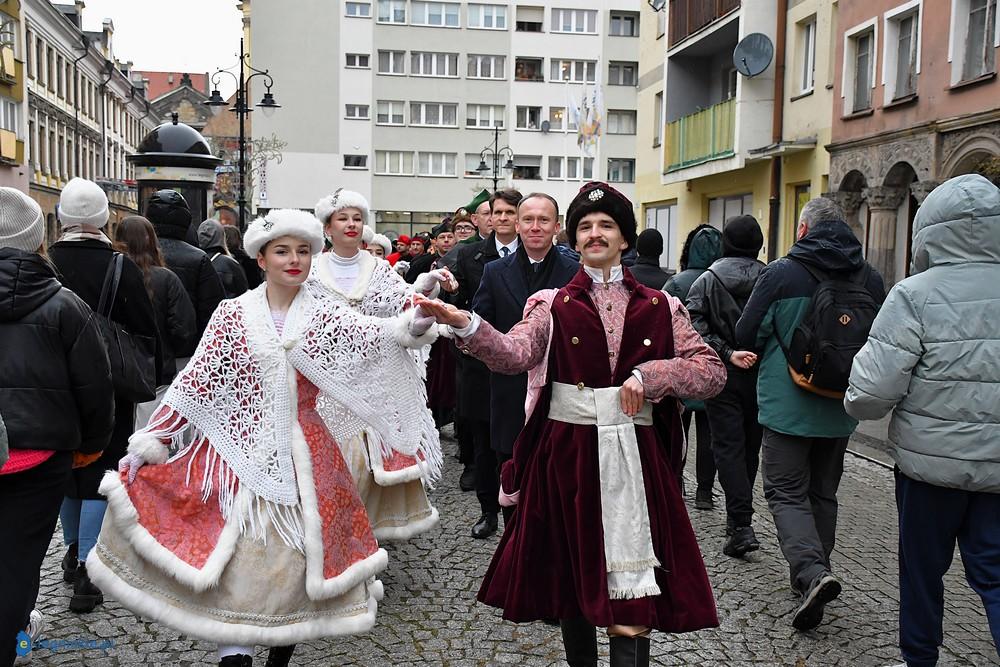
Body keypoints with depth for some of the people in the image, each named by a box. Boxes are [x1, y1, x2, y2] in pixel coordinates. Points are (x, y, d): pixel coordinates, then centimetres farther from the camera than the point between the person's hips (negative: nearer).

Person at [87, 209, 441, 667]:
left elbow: (371, 334, -17)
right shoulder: (235, 314, 0)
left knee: (297, 548, 7)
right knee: (238, 547, -5)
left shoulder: (323, 314, 1)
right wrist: (150, 440, -1)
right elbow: (195, 381, 1)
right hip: (244, 449, -1)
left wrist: (411, 327, -38)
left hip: (303, 452, 1)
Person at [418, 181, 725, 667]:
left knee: (632, 594, -1)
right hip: (567, 454, 0)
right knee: (574, 575, 14)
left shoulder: (660, 308, 6)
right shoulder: (552, 305, 3)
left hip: (634, 456, 0)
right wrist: (464, 324, -32)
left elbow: (712, 372, 2)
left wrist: (649, 374, -13)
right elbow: (513, 354, -15)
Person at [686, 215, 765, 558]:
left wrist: (727, 353, -16)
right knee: (750, 445, 15)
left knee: (728, 445, 0)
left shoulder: (708, 279, -4)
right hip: (761, 375, 3)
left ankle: (742, 525, -10)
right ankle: (738, 515, 29)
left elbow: (694, 326, -15)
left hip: (723, 375, -2)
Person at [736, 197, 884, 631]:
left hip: (788, 405, -5)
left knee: (786, 492, 2)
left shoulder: (780, 274, -12)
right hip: (841, 409, 5)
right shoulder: (869, 277, 2)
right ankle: (813, 572, 27)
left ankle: (812, 572, -16)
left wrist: (763, 360, 12)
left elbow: (746, 336, -9)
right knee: (823, 493, 17)